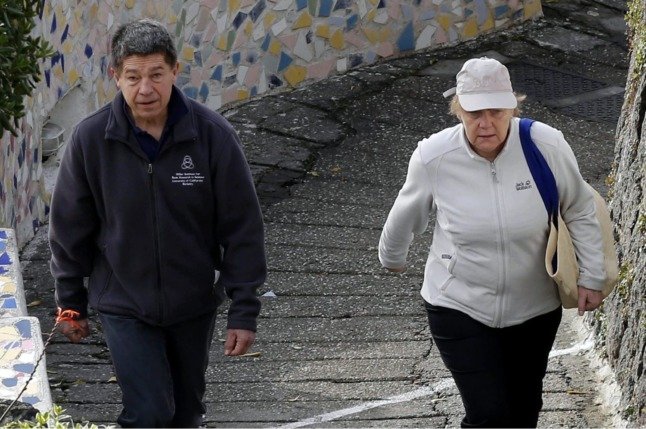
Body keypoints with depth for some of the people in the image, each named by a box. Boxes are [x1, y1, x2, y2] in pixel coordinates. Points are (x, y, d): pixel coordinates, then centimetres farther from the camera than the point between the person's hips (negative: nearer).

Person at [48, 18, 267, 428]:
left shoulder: (213, 134, -15)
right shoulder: (91, 139, -14)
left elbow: (243, 226, -8)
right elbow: (71, 228, 0)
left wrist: (244, 310, -7)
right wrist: (71, 303, 6)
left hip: (194, 303, 1)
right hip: (124, 305, -1)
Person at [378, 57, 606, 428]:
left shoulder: (547, 146, -20)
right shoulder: (434, 157, -19)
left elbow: (580, 211, -4)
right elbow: (407, 214, 3)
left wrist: (592, 276, -4)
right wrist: (392, 256, 19)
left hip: (534, 309, 2)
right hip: (459, 309, -2)